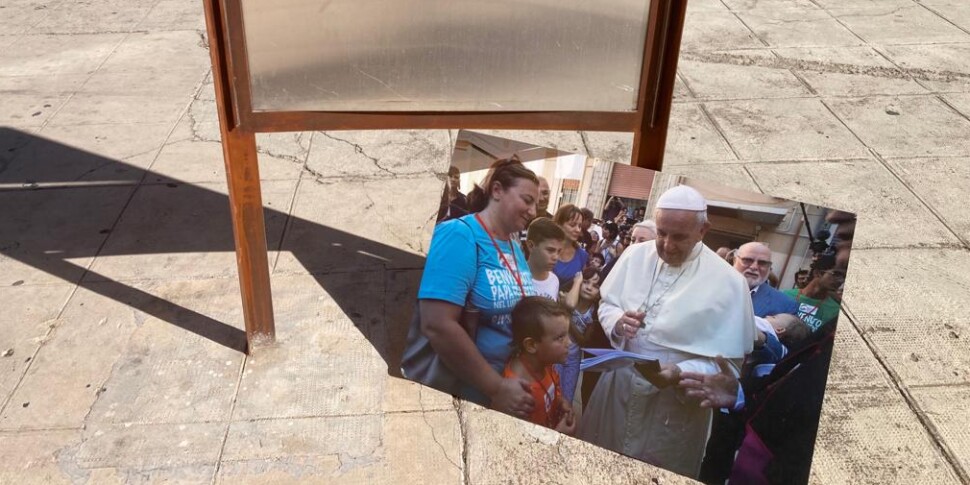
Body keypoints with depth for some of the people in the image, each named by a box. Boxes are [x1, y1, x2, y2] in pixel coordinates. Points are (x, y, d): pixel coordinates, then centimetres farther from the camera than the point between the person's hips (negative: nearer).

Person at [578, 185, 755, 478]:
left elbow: (730, 362, -12)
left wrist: (680, 374, -28)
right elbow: (607, 303, 10)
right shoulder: (636, 255, -2)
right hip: (617, 387, 4)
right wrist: (617, 321, -13)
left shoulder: (728, 283, -15)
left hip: (676, 405, -4)